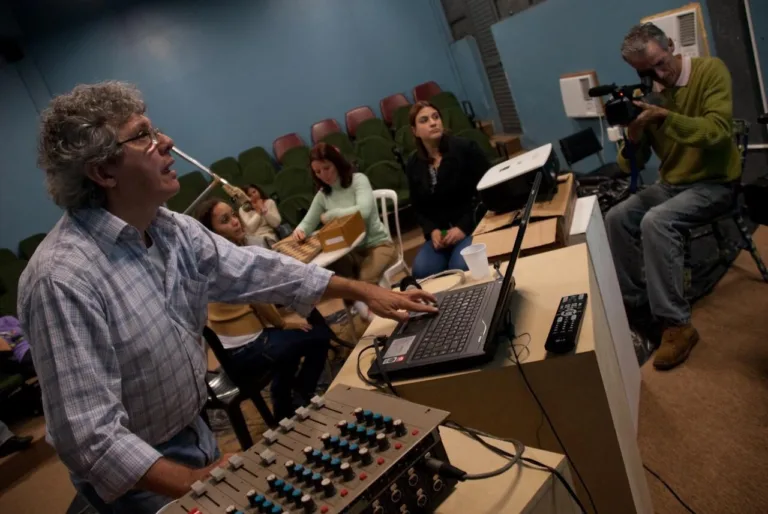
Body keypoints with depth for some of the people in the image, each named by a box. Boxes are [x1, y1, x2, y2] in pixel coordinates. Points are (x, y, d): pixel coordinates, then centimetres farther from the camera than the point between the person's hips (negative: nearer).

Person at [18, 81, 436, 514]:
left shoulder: (171, 230, -6)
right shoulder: (64, 279, -29)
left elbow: (251, 269, 0)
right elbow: (90, 440, -28)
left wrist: (362, 290, 0)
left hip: (194, 432, 7)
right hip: (138, 476, -6)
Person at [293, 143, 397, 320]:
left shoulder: (358, 180, -8)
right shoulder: (322, 195, 9)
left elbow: (363, 211, -25)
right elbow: (307, 223, 10)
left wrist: (329, 215, -14)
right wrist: (299, 230, -15)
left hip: (378, 244, -4)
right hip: (351, 250, 4)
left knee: (364, 282, -33)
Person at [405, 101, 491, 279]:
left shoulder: (465, 148, -6)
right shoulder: (413, 165, 7)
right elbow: (419, 208, 12)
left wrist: (464, 227, -16)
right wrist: (432, 231, -9)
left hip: (474, 225, -3)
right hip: (440, 232, 4)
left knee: (460, 268, -31)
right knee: (422, 271, -24)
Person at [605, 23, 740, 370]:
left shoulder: (710, 71, -11)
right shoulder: (649, 93, 2)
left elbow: (717, 132, -24)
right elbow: (632, 164, 0)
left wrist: (665, 116, -33)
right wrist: (633, 134, -22)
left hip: (713, 183, -6)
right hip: (670, 184, 6)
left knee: (655, 222, -30)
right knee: (616, 219, -13)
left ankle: (677, 324, -23)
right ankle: (636, 304, -2)